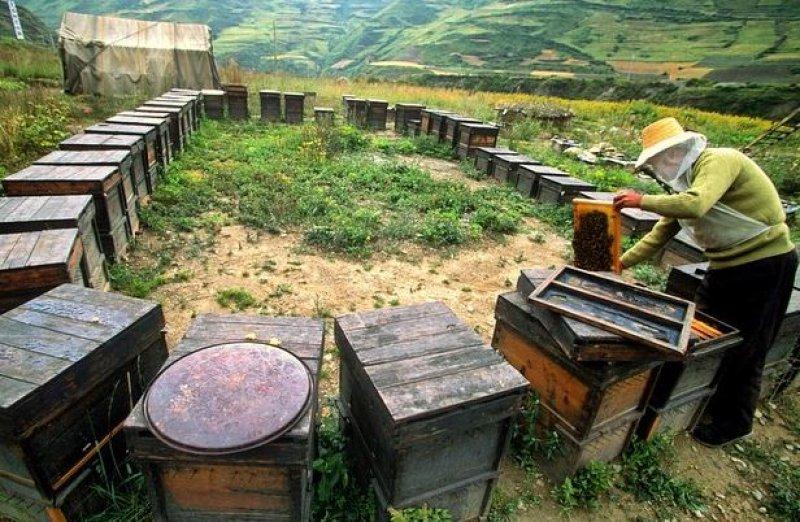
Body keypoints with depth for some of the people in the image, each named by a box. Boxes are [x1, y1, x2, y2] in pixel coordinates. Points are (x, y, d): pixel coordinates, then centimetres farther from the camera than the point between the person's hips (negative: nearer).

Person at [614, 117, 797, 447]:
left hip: (765, 264, -9)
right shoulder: (686, 183, 7)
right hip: (727, 265, 9)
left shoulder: (718, 161, -19)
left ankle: (733, 423, 24)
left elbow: (695, 205, -39)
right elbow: (660, 234, 10)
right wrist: (620, 264, 5)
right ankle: (706, 401, 37)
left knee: (743, 350, 4)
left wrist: (641, 201, -27)